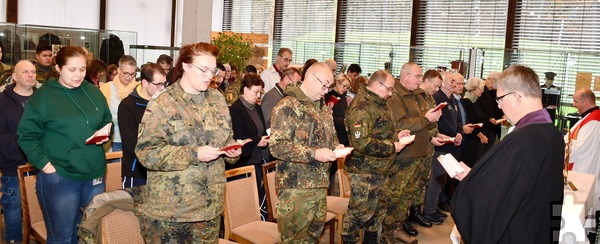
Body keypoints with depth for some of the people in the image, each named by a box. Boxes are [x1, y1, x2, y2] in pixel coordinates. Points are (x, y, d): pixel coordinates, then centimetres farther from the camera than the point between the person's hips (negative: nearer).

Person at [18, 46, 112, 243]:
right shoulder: (42, 96, -7)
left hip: (95, 175, 5)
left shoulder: (94, 92, 7)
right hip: (58, 178, -5)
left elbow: (107, 122, 18)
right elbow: (27, 136, -8)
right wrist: (45, 164, -15)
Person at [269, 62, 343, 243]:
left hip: (320, 183, 8)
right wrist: (314, 154, -24)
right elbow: (277, 146, -21)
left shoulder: (324, 107, 14)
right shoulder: (287, 106, -14)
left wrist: (336, 147, 3)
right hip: (295, 187, -8)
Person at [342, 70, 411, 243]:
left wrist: (396, 135, 7)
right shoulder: (362, 107, -21)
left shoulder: (378, 104, 13)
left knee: (379, 209, 21)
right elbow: (362, 143, -31)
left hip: (380, 169, 10)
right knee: (359, 212, 1)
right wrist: (392, 147, -21)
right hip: (365, 171, -10)